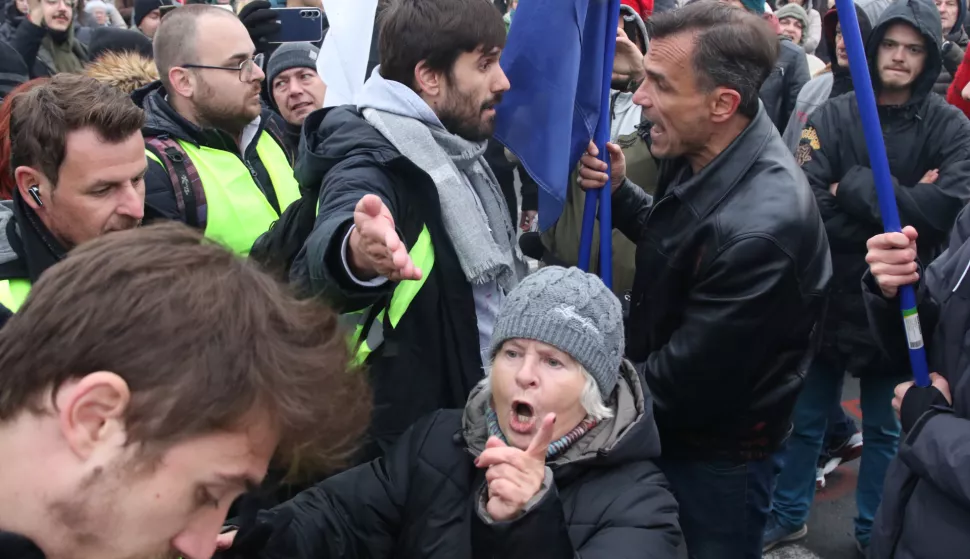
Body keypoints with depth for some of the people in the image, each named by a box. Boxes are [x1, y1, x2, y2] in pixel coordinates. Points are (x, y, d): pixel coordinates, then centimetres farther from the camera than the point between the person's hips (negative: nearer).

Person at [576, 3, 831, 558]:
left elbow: (687, 381, -27)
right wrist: (619, 191, -7)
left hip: (718, 450, -8)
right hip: (670, 423, 8)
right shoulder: (700, 153, -8)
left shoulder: (759, 227, -36)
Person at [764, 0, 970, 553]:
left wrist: (855, 189, -19)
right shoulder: (833, 117, -4)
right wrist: (901, 206, -20)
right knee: (805, 417, 15)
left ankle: (873, 533, 33)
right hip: (830, 294, 1)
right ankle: (789, 516, 35)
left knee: (885, 429, 14)